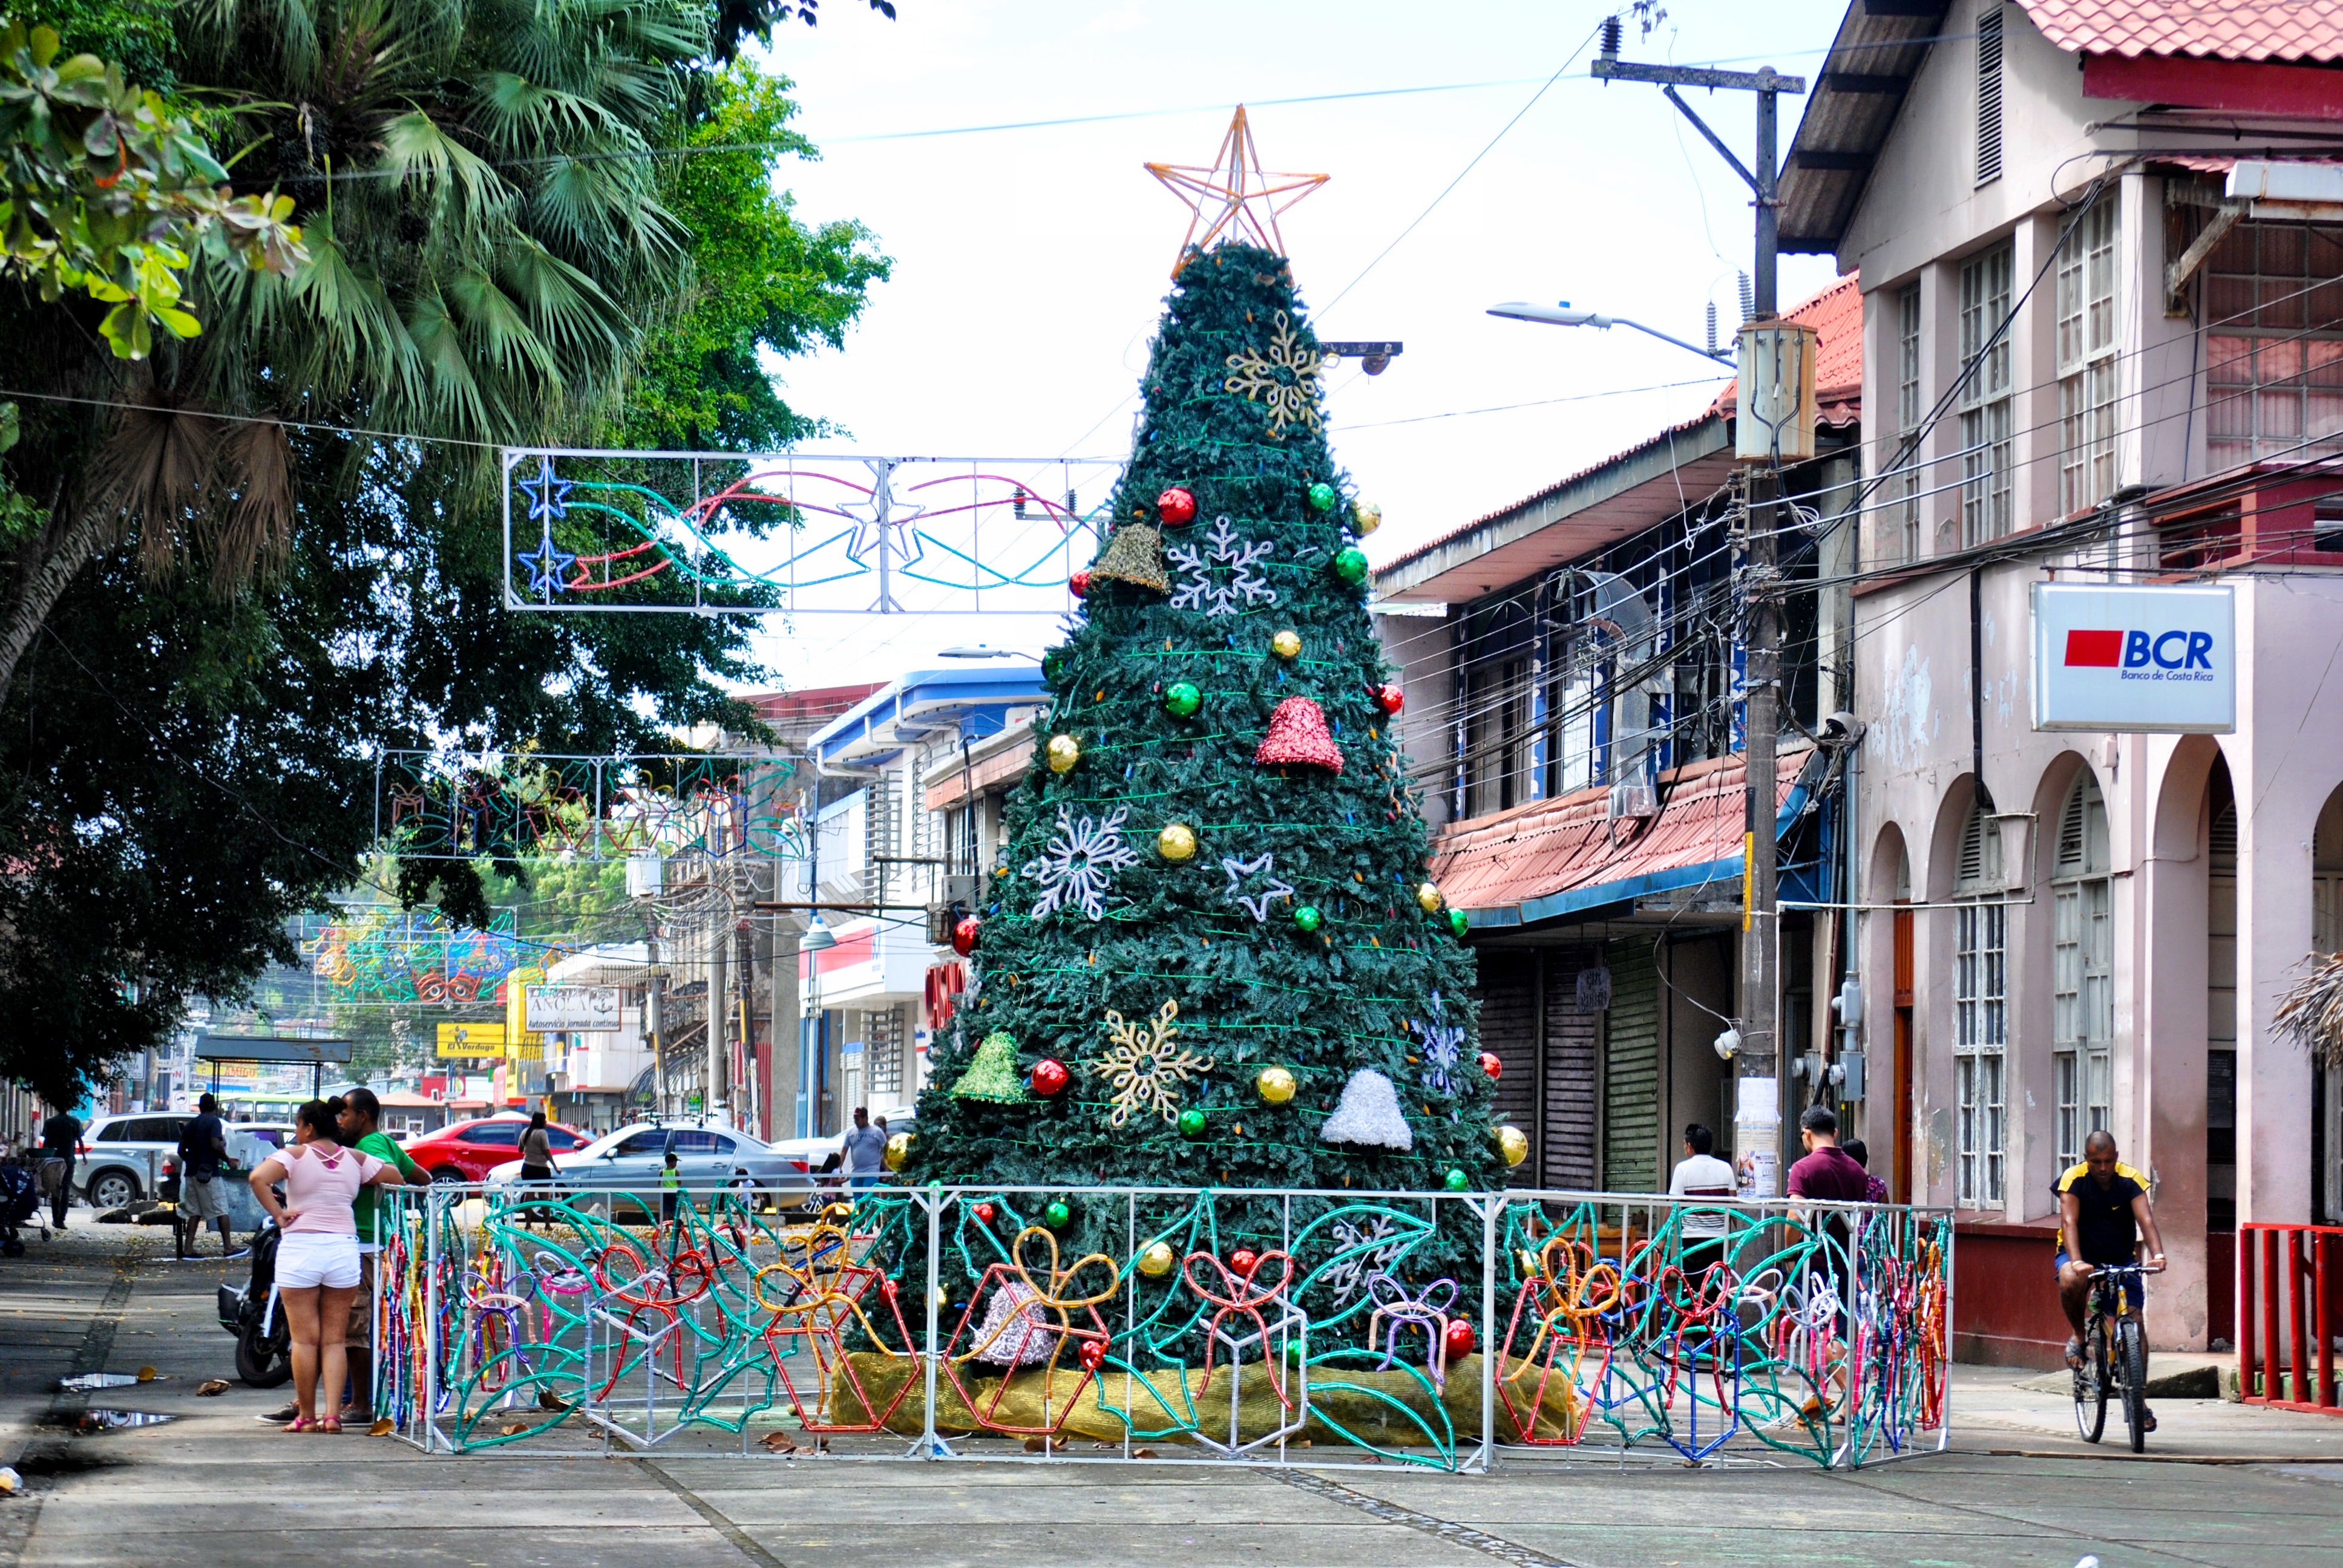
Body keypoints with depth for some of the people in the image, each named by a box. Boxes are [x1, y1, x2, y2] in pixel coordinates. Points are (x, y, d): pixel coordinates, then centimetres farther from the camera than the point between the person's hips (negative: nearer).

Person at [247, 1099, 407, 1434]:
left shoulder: (295, 1156, -4)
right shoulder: (355, 1159, 8)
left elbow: (258, 1179, -19)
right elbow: (397, 1180, 15)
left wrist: (278, 1214, -10)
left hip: (300, 1248, -3)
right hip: (343, 1249, 3)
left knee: (304, 1339, 2)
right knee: (334, 1340, 7)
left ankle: (306, 1416, 6)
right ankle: (333, 1415, -1)